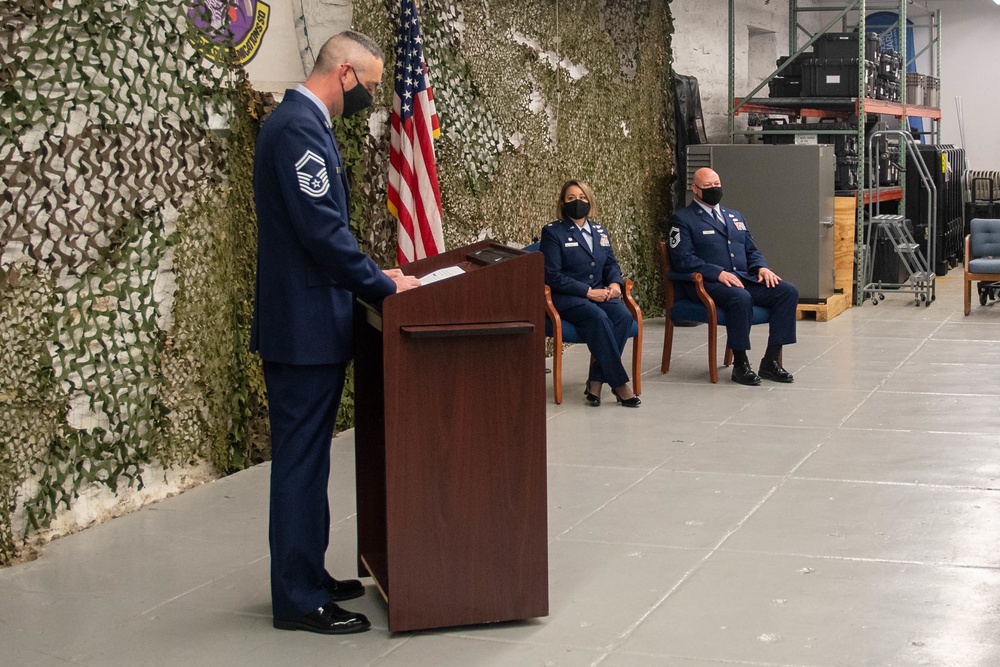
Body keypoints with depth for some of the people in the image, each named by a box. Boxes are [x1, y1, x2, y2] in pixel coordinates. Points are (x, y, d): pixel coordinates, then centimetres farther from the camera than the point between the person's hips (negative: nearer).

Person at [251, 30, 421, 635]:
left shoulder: (304, 124, 14)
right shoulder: (299, 128, -18)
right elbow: (321, 229, -24)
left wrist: (373, 275, 13)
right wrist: (383, 283, -13)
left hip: (311, 319, 11)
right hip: (304, 326, -11)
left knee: (306, 457, 17)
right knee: (301, 460, -2)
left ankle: (306, 577, 28)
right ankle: (299, 601, 7)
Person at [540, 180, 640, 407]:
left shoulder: (600, 231, 19)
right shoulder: (552, 232, 0)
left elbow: (611, 264, 20)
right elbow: (553, 276, -8)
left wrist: (615, 283, -6)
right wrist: (588, 292, -15)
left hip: (599, 294, 5)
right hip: (566, 298, -5)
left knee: (624, 315, -27)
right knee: (598, 317, -35)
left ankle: (596, 381, -23)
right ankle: (619, 384, -30)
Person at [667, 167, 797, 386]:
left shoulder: (735, 217, 26)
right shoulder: (682, 219, 3)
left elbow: (751, 251, 25)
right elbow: (683, 259, -9)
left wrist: (761, 267, 1)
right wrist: (718, 273, -21)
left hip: (745, 279, 7)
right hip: (708, 284, -7)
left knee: (788, 291, -17)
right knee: (741, 298, -38)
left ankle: (771, 361, -14)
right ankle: (740, 364, -23)